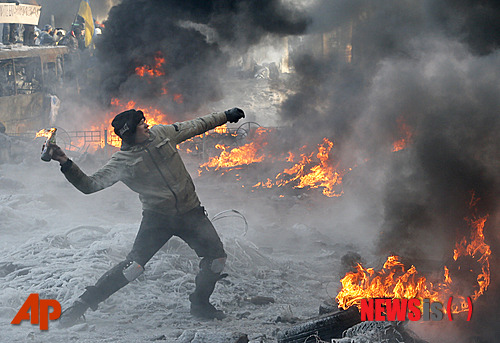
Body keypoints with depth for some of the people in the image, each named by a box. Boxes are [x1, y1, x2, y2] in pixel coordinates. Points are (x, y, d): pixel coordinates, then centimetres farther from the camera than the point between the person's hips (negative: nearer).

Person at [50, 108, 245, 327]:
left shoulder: (162, 134, 0)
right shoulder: (122, 162, -11)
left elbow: (195, 126, 14)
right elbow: (90, 185, -18)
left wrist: (226, 116, 22)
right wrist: (66, 164, -32)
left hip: (190, 212, 4)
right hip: (157, 217, -4)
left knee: (217, 257, -4)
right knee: (134, 265, -16)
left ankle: (200, 304, 19)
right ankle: (81, 305, -7)